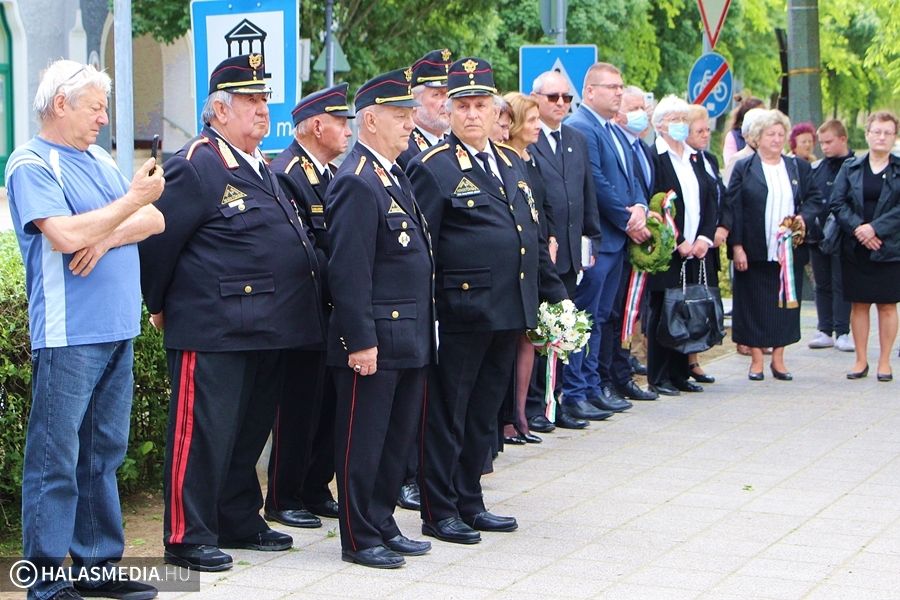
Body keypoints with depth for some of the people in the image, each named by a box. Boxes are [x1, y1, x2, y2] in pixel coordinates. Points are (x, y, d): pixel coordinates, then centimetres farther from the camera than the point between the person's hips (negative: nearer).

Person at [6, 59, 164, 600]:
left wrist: (108, 236, -9)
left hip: (117, 330, 8)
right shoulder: (31, 165, -7)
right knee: (56, 460, -4)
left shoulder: (101, 161, 17)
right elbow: (66, 236, -21)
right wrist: (133, 200, -15)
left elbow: (155, 220, 10)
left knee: (104, 454, 13)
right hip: (67, 335, -8)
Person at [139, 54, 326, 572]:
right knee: (203, 432, -3)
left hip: (270, 330, 9)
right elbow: (158, 240, -12)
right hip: (215, 330, -9)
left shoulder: (259, 166, 17)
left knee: (251, 430, 17)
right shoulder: (197, 166, -12)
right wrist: (160, 306, -3)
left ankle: (240, 522, 29)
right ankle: (187, 538, 5)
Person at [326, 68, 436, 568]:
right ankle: (360, 539, 10)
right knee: (364, 440, 1)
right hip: (375, 339, -9)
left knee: (399, 437, 15)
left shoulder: (396, 175, 15)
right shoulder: (358, 183, -15)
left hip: (411, 339, 9)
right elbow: (348, 272, -20)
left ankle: (383, 526, 26)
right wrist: (361, 341, -21)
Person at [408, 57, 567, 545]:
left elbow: (534, 235, 20)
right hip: (460, 315, -7)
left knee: (483, 413, 15)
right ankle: (439, 512, 10)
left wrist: (554, 295, 17)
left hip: (508, 315, 7)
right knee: (446, 413, 2)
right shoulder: (434, 169, -7)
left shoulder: (512, 163, 15)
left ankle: (469, 502, 25)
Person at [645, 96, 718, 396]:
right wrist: (678, 243, -13)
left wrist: (706, 237, -1)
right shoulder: (653, 157, -8)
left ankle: (680, 374, 16)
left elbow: (711, 200, 14)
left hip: (697, 250, 6)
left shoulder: (696, 157, 16)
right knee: (663, 312, -1)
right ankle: (659, 377, 5)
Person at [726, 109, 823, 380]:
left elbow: (815, 199, 14)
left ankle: (778, 359, 15)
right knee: (755, 305, 1)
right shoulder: (743, 168, 1)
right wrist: (736, 246, -11)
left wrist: (804, 217, -7)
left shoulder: (799, 168, 11)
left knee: (786, 304, 5)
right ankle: (756, 360, 9)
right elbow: (733, 209, -4)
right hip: (754, 253, -3)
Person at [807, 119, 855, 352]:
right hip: (817, 235, 4)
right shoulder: (816, 169, 8)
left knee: (841, 285, -1)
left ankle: (842, 333, 4)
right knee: (822, 285, 10)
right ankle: (825, 331, 16)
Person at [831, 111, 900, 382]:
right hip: (855, 248, 2)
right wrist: (857, 228, -14)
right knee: (859, 305, 5)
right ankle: (861, 360, 13)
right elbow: (837, 202, 0)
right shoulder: (850, 168, 7)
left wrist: (876, 228, -17)